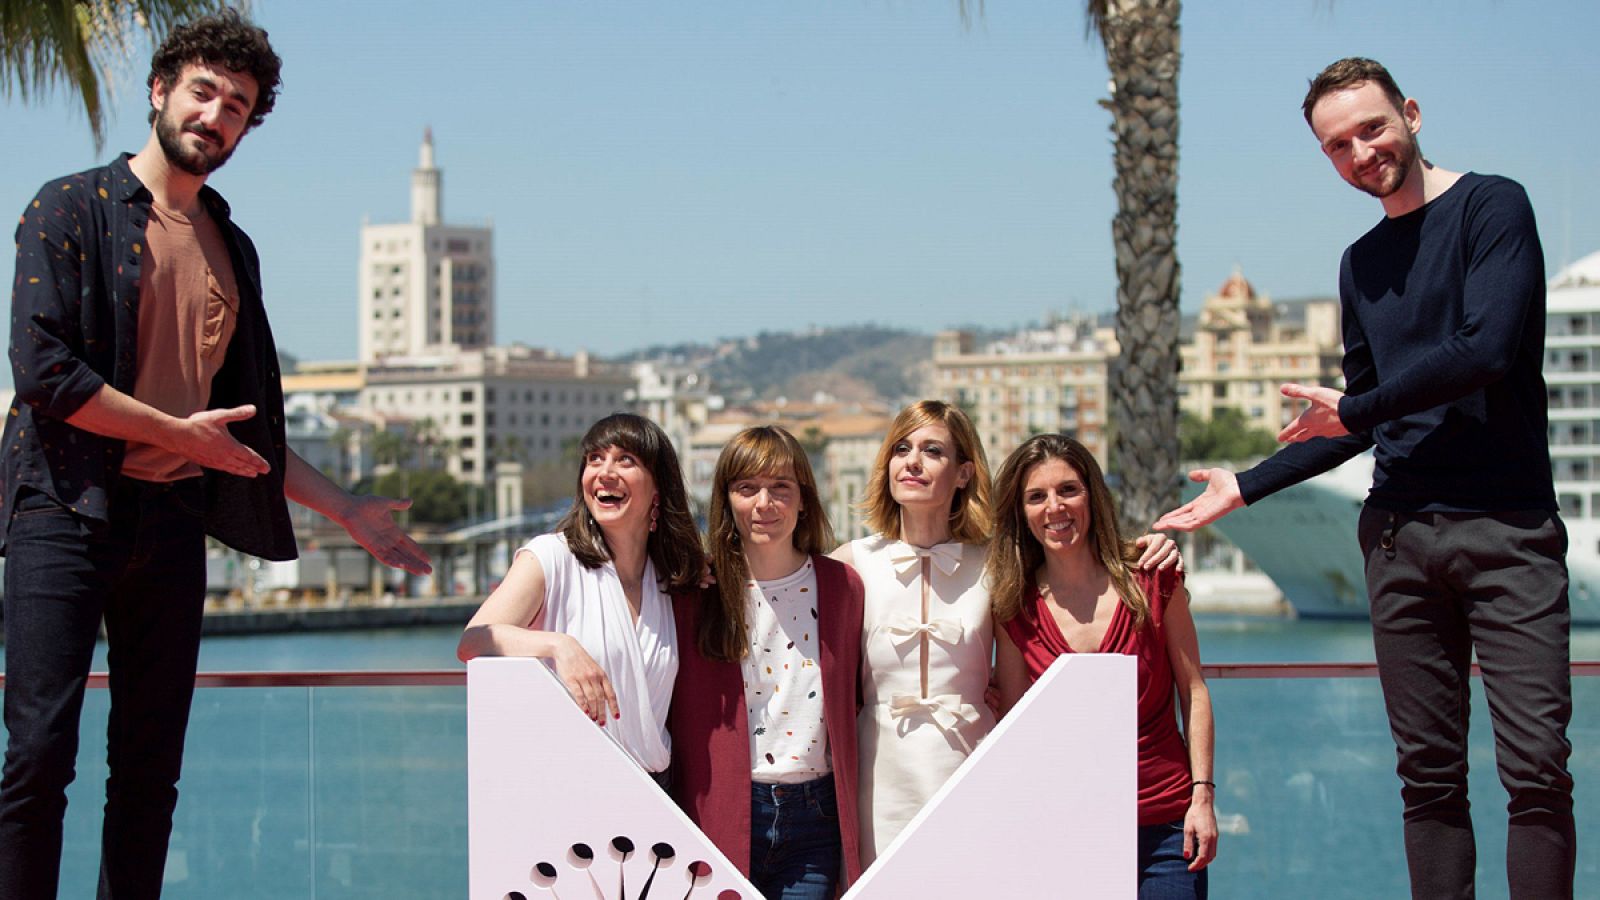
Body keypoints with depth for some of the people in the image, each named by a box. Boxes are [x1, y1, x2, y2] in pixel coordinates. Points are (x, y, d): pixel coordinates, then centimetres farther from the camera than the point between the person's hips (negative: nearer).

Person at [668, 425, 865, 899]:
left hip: (814, 820, 2)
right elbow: (680, 716, 2)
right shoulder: (698, 593, -1)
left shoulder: (841, 587, 6)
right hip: (721, 817, -2)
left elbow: (850, 702, 14)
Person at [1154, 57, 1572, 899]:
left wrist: (1352, 408, -3)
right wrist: (1245, 485, 21)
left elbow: (1486, 351, -15)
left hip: (1507, 527, -6)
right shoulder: (1362, 263, 18)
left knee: (1536, 766, -10)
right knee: (1429, 775, 4)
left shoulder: (1491, 206, -2)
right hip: (1401, 535, 6)